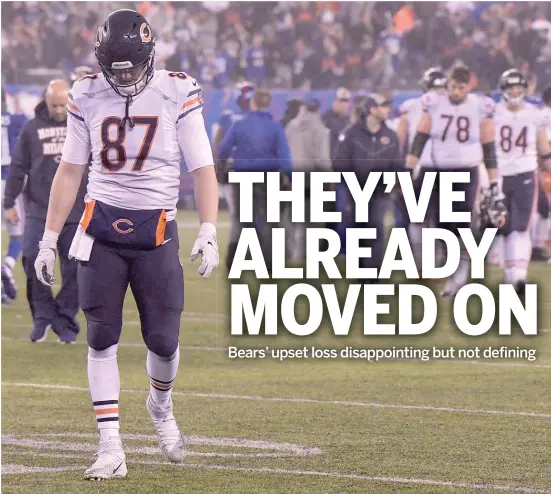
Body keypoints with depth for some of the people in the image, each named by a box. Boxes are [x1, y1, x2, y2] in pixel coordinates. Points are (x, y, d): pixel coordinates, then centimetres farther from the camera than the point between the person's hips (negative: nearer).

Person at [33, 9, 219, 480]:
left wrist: (208, 233, -13)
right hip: (101, 225, 2)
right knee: (102, 337, -2)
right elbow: (70, 171, 11)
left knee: (163, 339, -2)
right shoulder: (88, 97, 3)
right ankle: (111, 447, 1)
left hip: (156, 229, -2)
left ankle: (161, 405, 32)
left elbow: (202, 168, -2)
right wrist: (49, 240, 10)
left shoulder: (177, 93, -5)